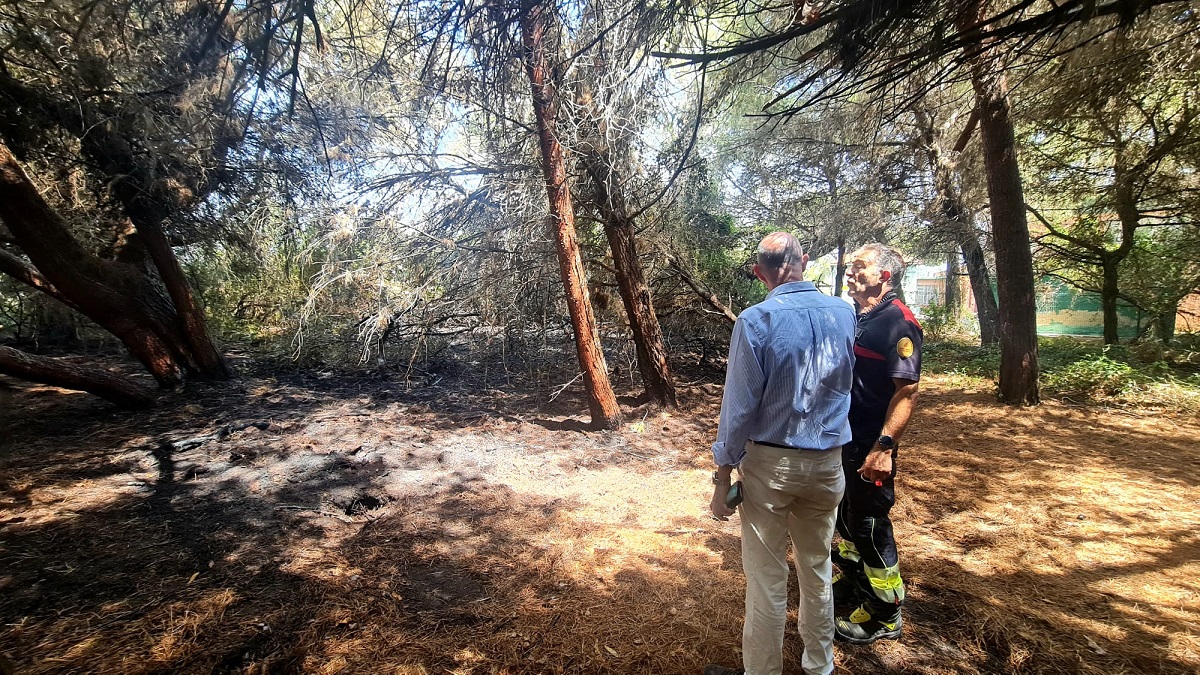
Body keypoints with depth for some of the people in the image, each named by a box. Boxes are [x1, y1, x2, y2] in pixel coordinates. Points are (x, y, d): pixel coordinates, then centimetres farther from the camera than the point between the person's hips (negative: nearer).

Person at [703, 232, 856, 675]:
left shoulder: (756, 321, -17)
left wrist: (723, 475, -8)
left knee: (767, 580, 8)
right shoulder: (843, 313, -1)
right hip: (827, 461, 5)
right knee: (818, 571, 21)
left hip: (770, 463, -5)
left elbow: (739, 405, -16)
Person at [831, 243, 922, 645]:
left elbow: (907, 392, -22)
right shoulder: (852, 317, 8)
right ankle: (848, 579, 42)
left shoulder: (898, 322, -17)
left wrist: (884, 446, -26)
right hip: (843, 438, 8)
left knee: (870, 525, 5)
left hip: (870, 446, -8)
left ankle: (885, 616, 24)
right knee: (846, 514, 21)